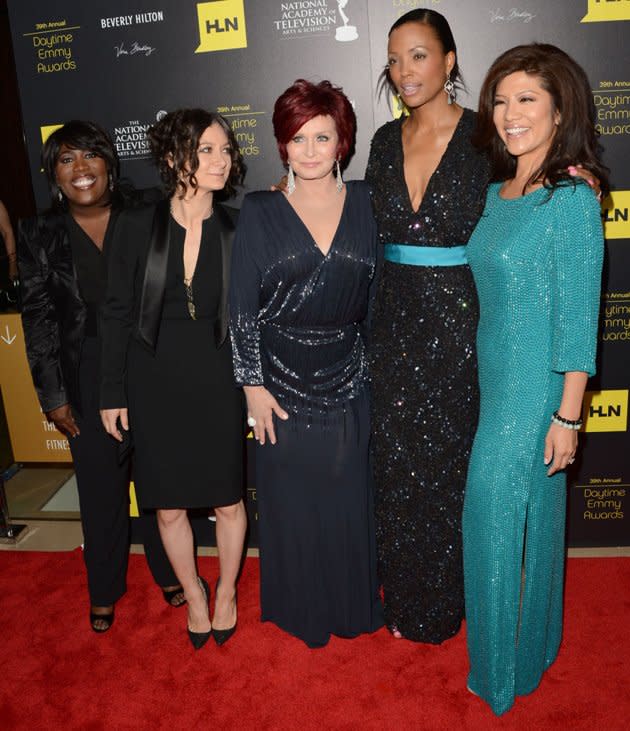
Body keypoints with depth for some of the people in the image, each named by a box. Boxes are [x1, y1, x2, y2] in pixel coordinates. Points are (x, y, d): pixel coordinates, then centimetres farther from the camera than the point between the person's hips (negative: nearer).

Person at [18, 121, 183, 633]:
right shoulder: (40, 235, -1)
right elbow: (38, 319, 1)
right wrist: (53, 395, -1)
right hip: (87, 376, 1)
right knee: (100, 482, 12)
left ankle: (169, 571, 35)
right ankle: (104, 590, 33)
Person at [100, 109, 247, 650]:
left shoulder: (237, 230, -3)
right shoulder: (137, 227, -4)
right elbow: (117, 314, 0)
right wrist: (114, 392, -1)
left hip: (218, 381, 0)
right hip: (155, 383, 0)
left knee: (228, 500, 10)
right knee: (170, 505, 12)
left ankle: (226, 592, 37)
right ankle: (193, 594, 38)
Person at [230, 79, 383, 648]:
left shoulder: (365, 203, 2)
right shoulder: (259, 212, -3)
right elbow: (242, 306, -4)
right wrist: (253, 385, -6)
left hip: (349, 381, 2)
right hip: (282, 381, -1)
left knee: (349, 497, 12)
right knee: (291, 499, 11)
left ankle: (353, 606, 35)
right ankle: (300, 609, 34)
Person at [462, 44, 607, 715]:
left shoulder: (571, 199, -15)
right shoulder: (498, 193, 8)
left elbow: (578, 317, -16)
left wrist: (567, 416, -16)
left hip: (536, 386, -7)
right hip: (495, 376, 7)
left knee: (494, 512, 2)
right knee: (529, 513, 20)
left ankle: (503, 670, 26)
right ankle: (533, 644, 42)